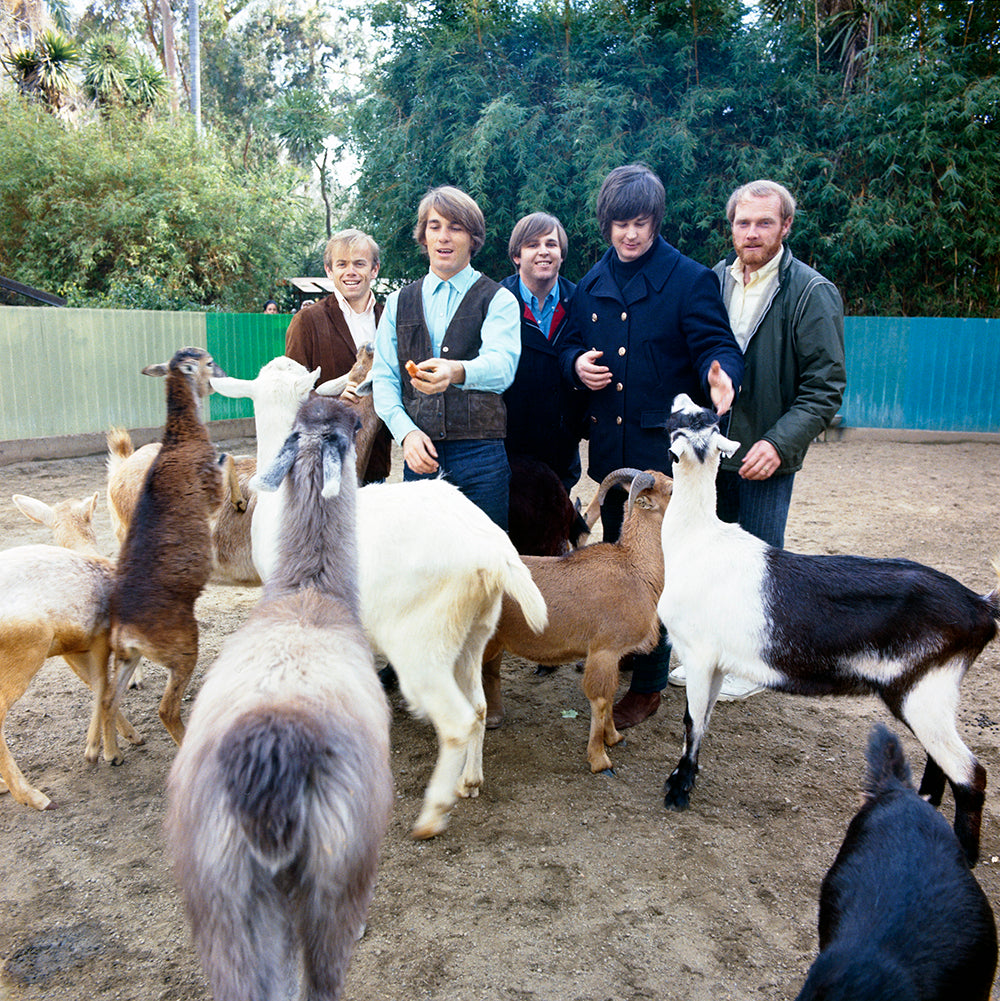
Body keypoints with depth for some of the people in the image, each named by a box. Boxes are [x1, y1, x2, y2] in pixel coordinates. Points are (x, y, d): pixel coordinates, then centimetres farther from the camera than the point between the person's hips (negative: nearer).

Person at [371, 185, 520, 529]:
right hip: (419, 455, 3)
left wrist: (457, 371, -36)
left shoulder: (498, 299, 5)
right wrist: (406, 432, -7)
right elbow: (383, 379, 11)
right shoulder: (399, 303, 16)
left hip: (480, 453, -2)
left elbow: (502, 364, -14)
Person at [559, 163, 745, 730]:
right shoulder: (592, 284, 12)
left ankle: (649, 685, 12)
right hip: (609, 447, 5)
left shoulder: (690, 279, -4)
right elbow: (571, 345, 20)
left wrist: (720, 373, -33)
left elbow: (716, 345, -9)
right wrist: (576, 364, -4)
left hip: (664, 447, -5)